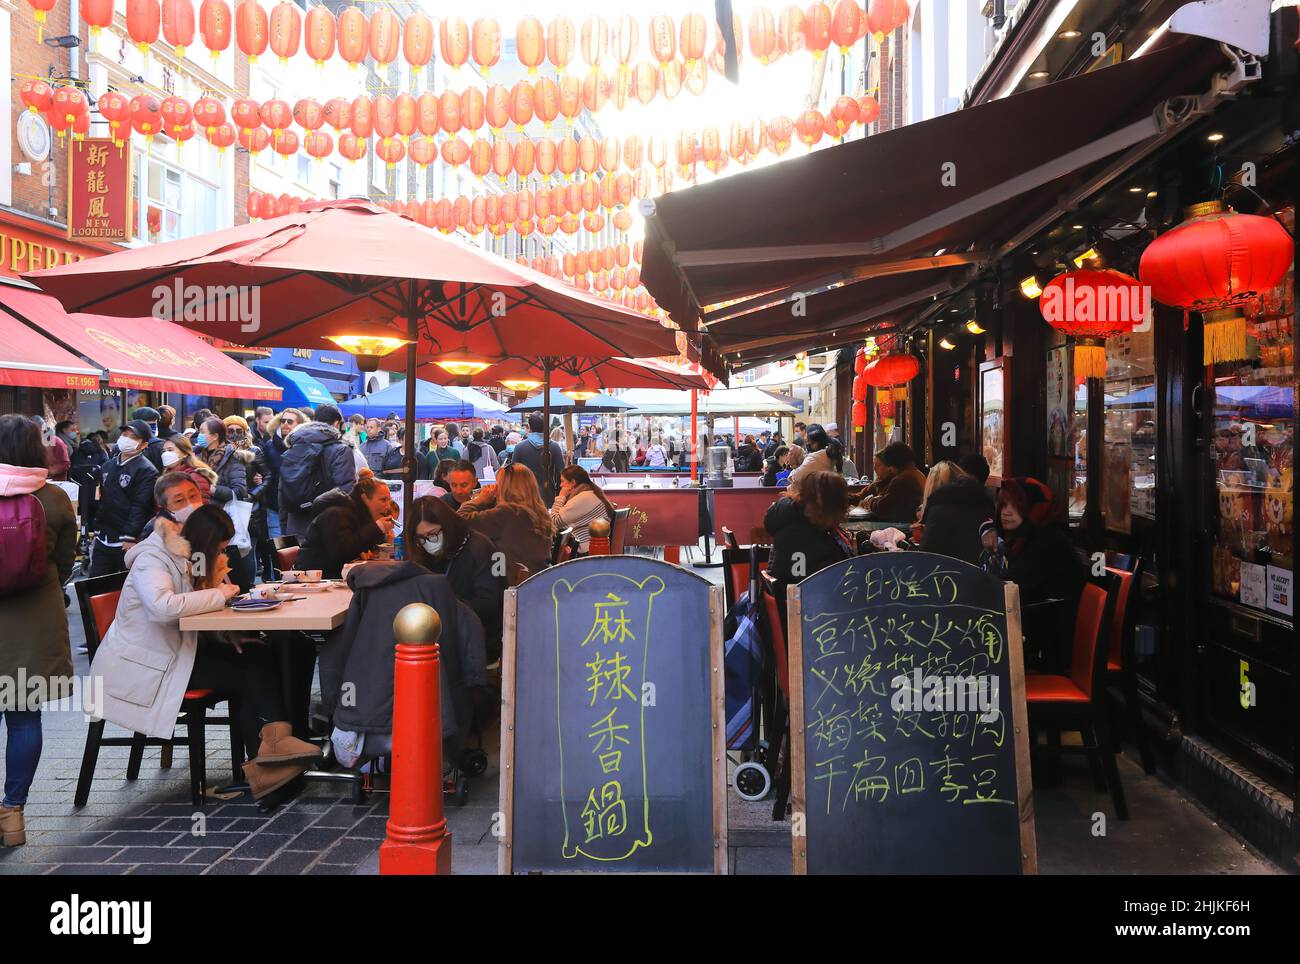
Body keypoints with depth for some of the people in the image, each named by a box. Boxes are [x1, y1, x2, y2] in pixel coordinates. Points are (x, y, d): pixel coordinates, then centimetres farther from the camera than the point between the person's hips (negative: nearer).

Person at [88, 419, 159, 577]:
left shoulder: (146, 471, -10)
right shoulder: (109, 465, 15)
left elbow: (141, 506, -16)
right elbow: (101, 500, 21)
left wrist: (130, 539, -19)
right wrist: (97, 530, 18)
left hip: (126, 543, -7)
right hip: (103, 540, 7)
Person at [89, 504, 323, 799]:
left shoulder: (189, 557, 11)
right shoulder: (151, 560, -17)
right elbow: (164, 606, -37)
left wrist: (218, 574, -7)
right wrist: (218, 594, -25)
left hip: (180, 647, 8)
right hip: (145, 663, -8)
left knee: (259, 658, -14)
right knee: (242, 675, -21)